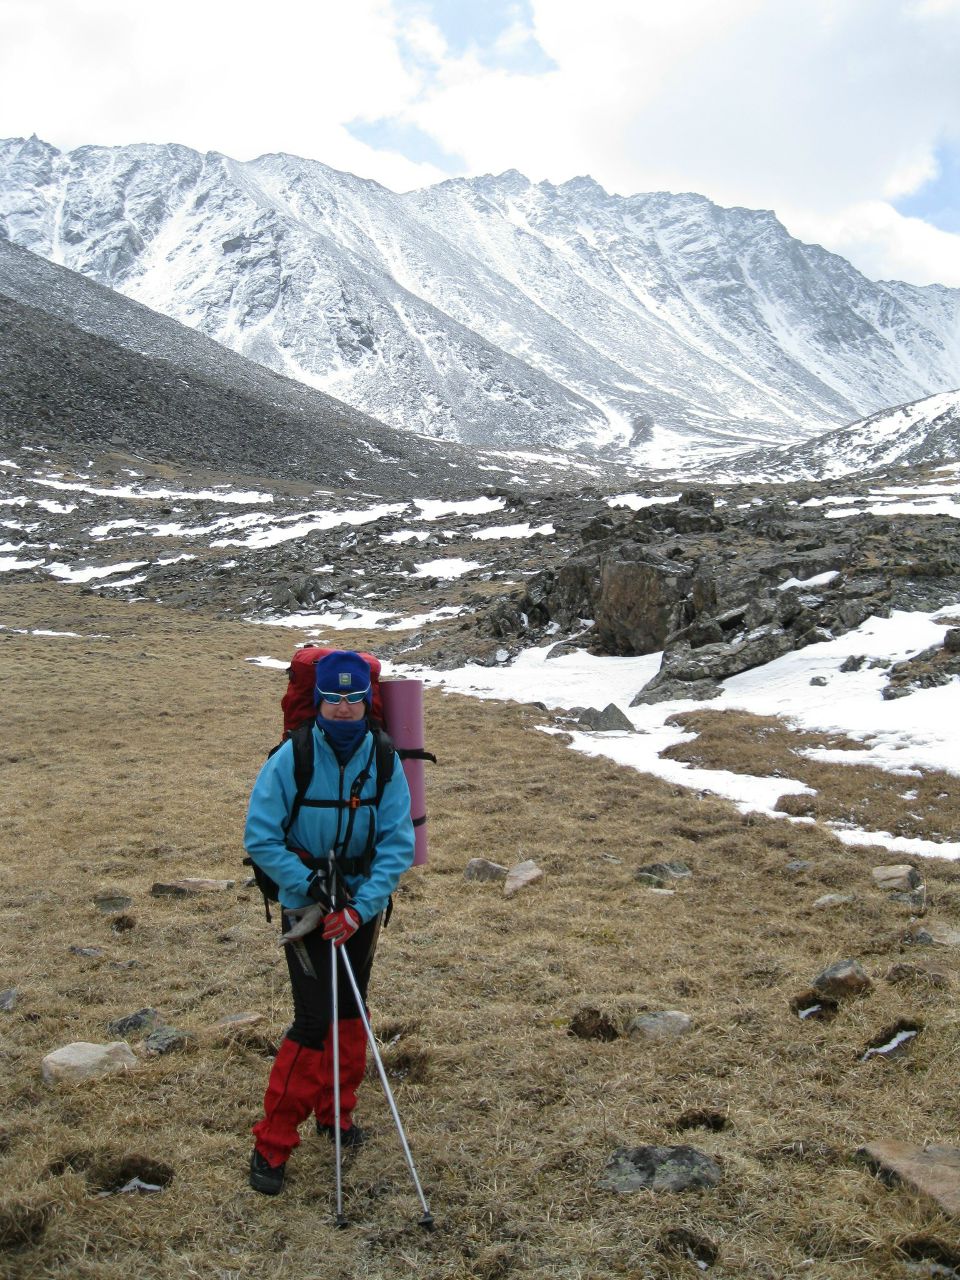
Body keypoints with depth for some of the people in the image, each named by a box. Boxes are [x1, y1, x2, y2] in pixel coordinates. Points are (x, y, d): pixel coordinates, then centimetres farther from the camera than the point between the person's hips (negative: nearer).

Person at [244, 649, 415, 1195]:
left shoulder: (384, 761, -10)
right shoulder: (291, 759, -17)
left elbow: (399, 844, -11)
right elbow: (261, 839, -13)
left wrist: (361, 907, -21)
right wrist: (309, 883, -22)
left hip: (363, 905, 4)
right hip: (306, 906, -3)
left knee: (351, 1014, 16)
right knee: (315, 1020, -7)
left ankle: (336, 1113, 37)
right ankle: (272, 1144, 7)